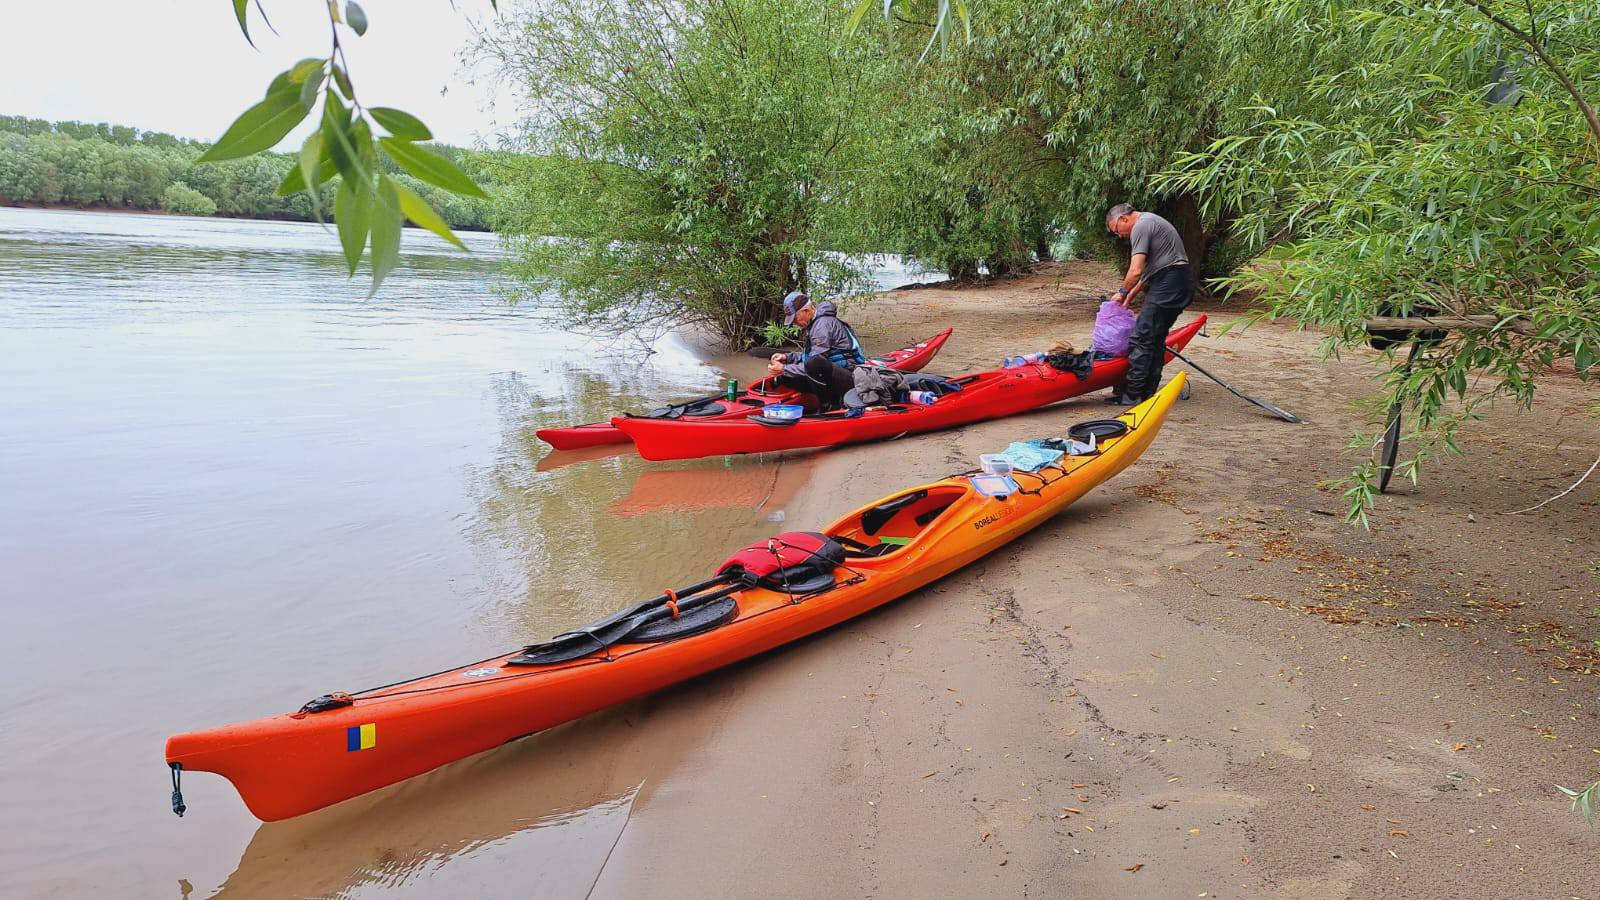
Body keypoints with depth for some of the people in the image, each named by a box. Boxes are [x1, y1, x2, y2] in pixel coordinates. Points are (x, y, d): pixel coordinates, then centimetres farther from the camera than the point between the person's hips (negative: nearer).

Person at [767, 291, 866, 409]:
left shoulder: (823, 323, -19)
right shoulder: (813, 323, 12)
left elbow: (815, 363, -23)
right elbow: (808, 354, 22)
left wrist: (784, 369, -18)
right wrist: (787, 357, 7)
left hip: (848, 376, -10)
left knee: (814, 365, -40)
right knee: (785, 378, 3)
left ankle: (829, 406, -15)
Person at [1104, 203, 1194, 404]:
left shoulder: (1141, 226, -9)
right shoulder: (1149, 221, 23)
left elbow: (1135, 271, -18)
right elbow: (1147, 271, 22)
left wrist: (1123, 293, -1)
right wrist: (1129, 297, 17)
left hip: (1168, 284, -10)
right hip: (1181, 283, 10)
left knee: (1142, 337, -9)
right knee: (1156, 338, 13)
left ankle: (1132, 394, -8)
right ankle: (1148, 392, 17)